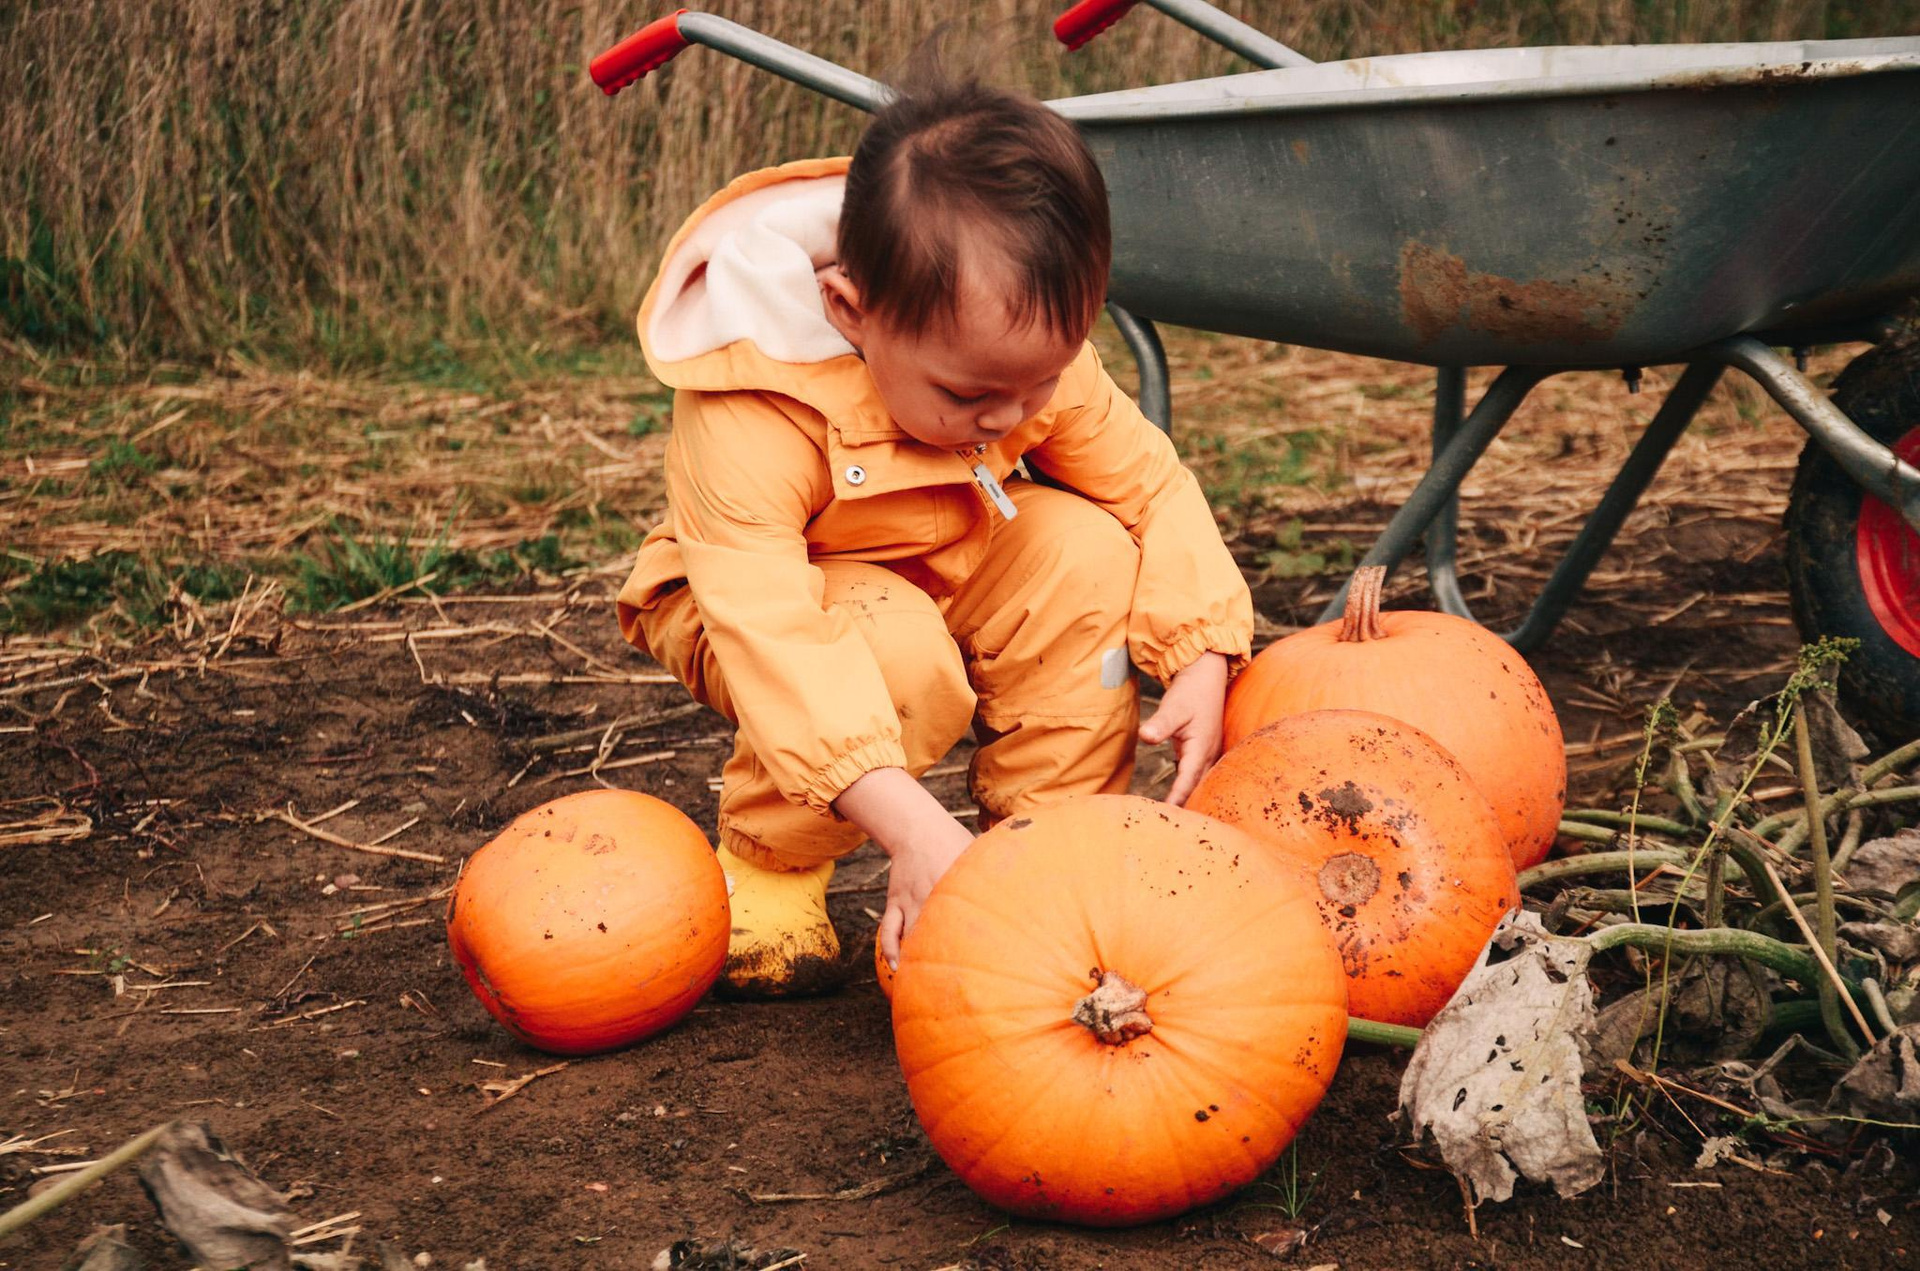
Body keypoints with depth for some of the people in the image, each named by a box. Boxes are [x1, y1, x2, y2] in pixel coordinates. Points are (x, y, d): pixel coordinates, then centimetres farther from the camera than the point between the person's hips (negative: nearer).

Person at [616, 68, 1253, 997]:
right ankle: (767, 864, -10)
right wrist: (912, 825, -54)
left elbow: (1149, 482, -10)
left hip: (949, 571, 5)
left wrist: (1202, 663, -25)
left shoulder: (1032, 354, -21)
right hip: (776, 597, -5)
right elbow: (772, 629, -45)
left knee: (1088, 554, -23)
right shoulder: (749, 416, -39)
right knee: (901, 657, -37)